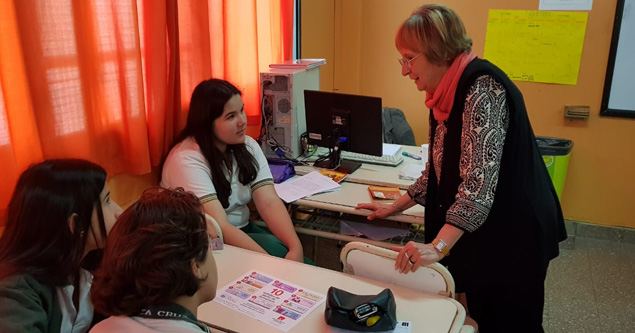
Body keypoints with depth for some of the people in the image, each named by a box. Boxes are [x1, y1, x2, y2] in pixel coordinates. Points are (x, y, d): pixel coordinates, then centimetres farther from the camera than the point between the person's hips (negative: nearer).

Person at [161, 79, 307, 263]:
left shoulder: (248, 146, -2)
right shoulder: (187, 160, -22)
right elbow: (219, 227, -30)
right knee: (275, 247, -28)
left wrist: (296, 247, -28)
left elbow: (269, 203, -12)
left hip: (242, 231, 6)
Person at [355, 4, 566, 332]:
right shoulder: (447, 94, 8)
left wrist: (437, 247, -35)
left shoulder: (482, 86, -21)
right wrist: (395, 207, 14)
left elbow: (479, 182, -30)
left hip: (512, 234, -8)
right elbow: (439, 171, 16)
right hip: (476, 234, 9)